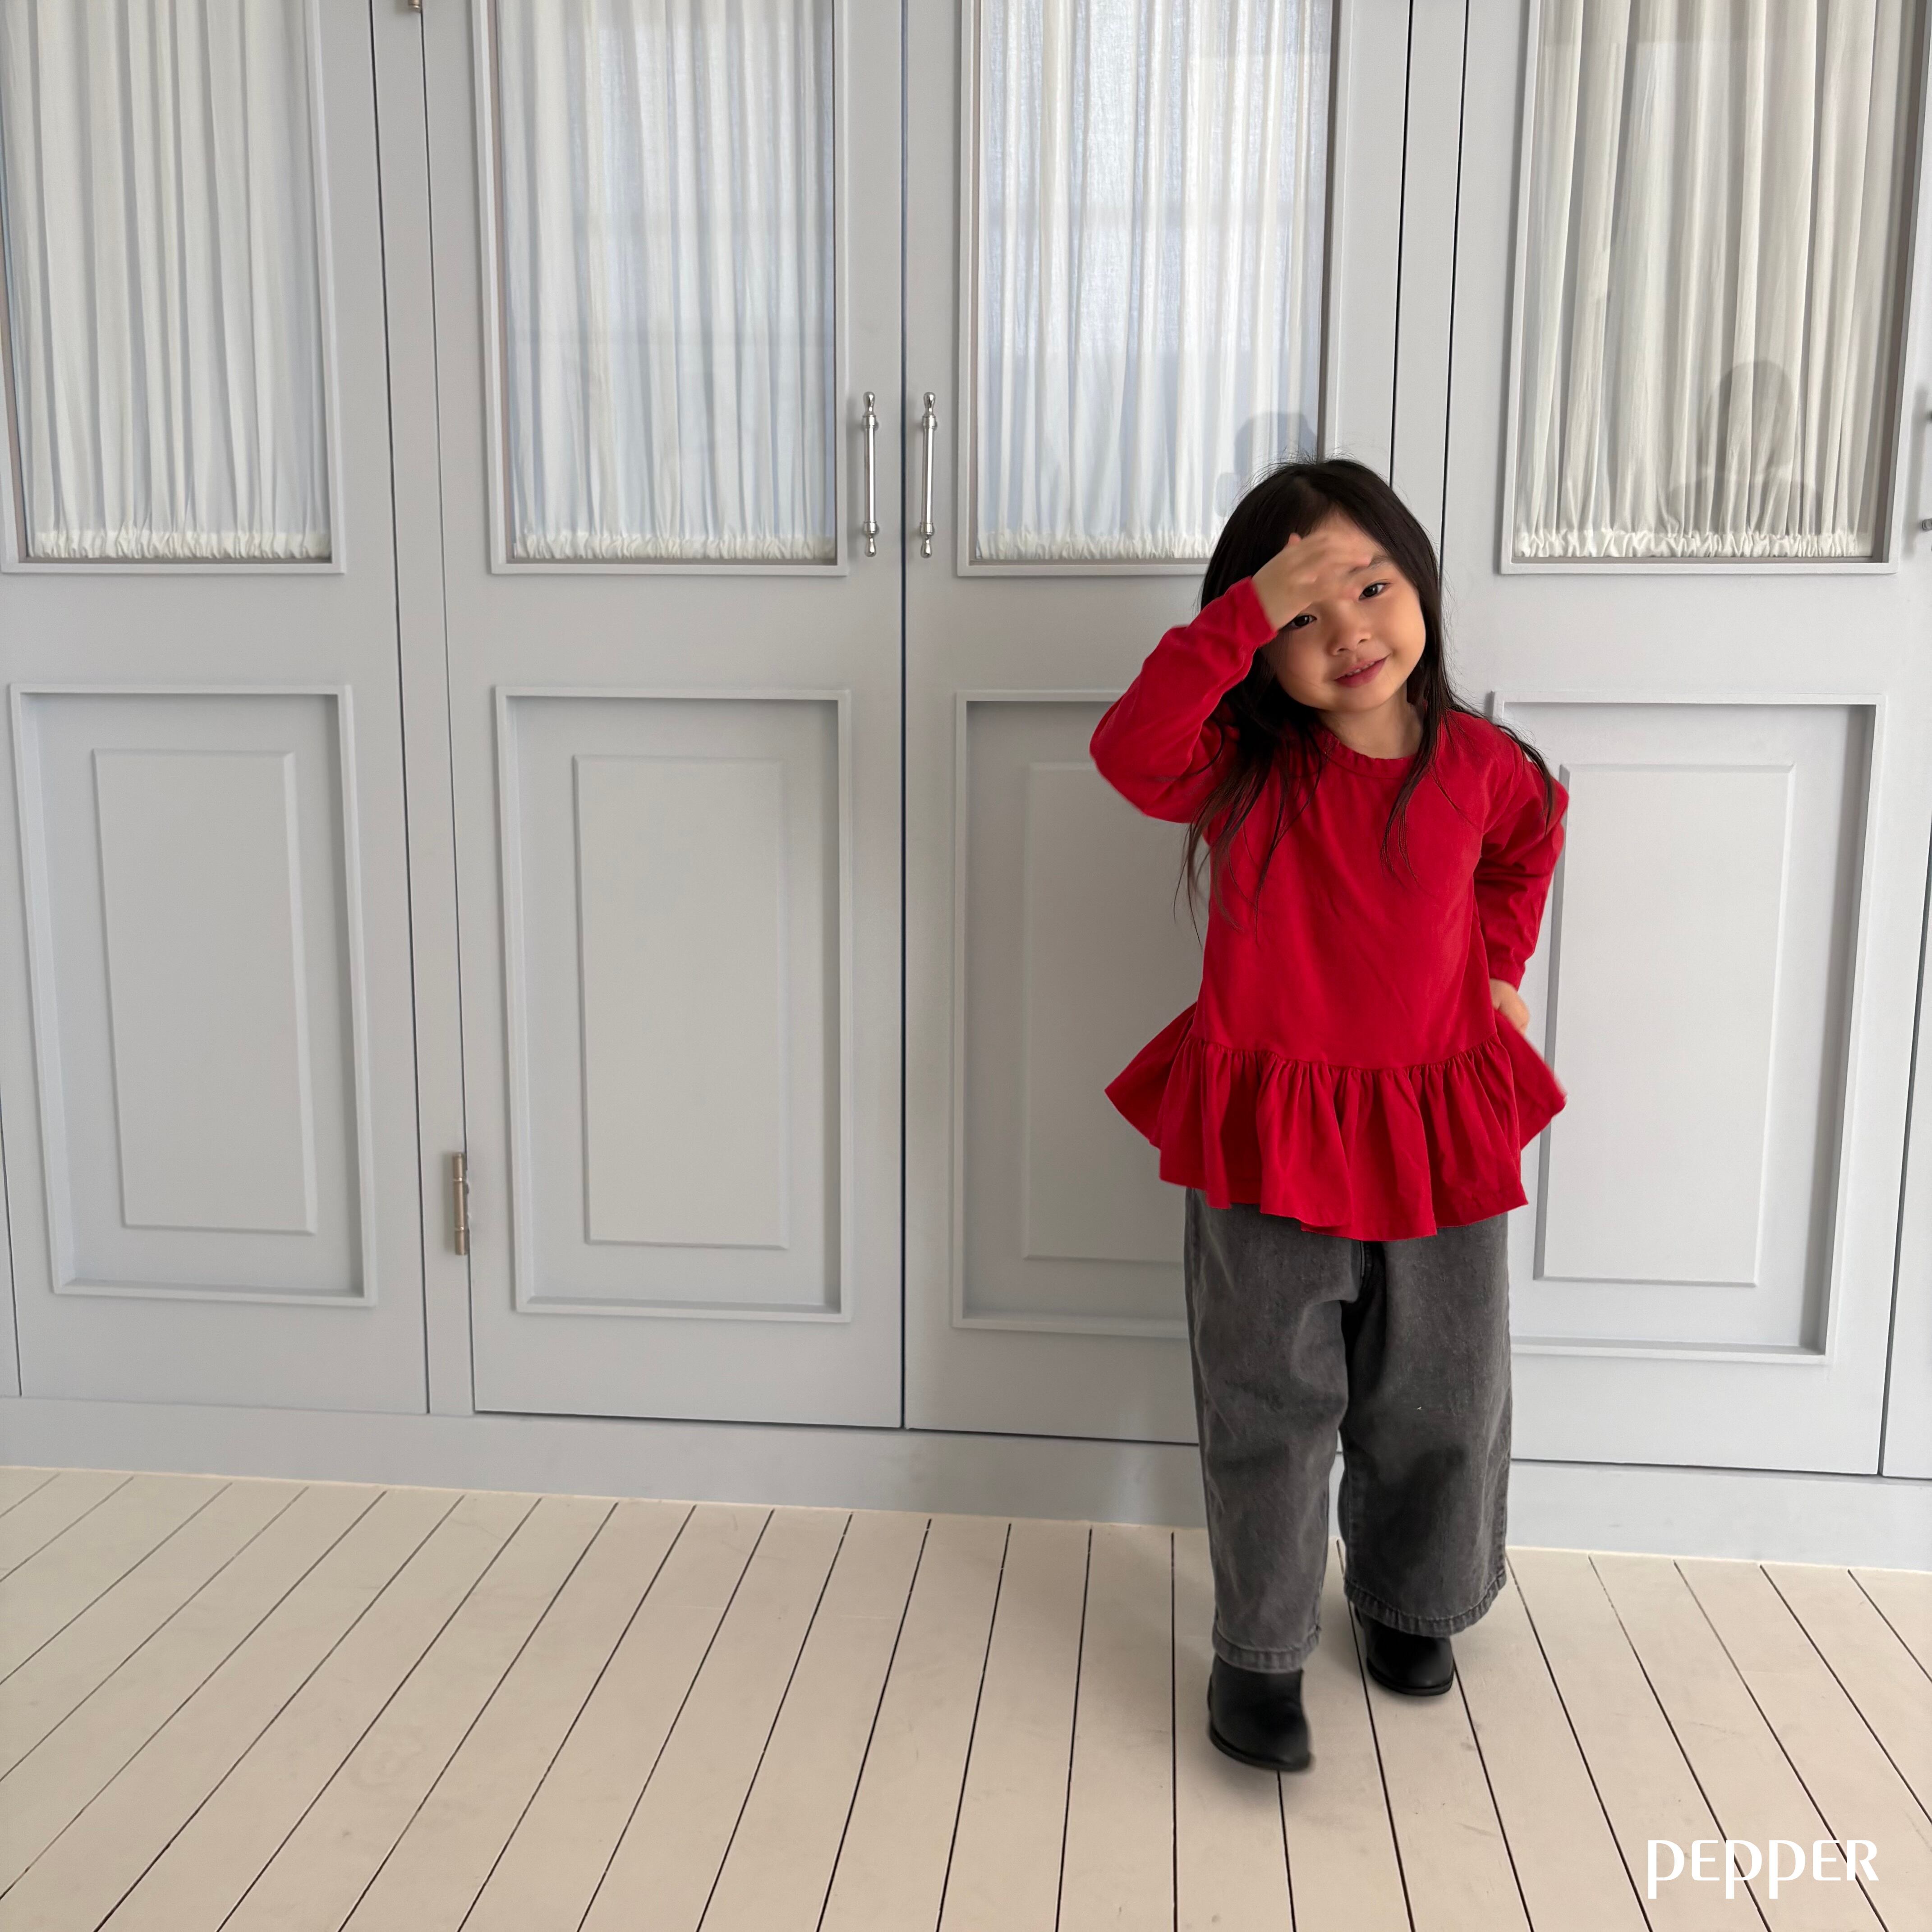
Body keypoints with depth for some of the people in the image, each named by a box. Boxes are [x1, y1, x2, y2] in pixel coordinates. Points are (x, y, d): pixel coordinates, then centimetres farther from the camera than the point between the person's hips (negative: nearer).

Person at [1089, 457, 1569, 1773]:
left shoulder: (1480, 763, -3)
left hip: (1436, 1133, 3)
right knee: (1269, 1410, 7)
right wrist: (1250, 611, -35)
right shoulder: (1245, 767, -11)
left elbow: (1532, 840, 21)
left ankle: (1410, 1602, 43)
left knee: (1440, 1404, 17)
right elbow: (1132, 749, -33)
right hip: (1268, 1134, -2)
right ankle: (1261, 1648, 25)